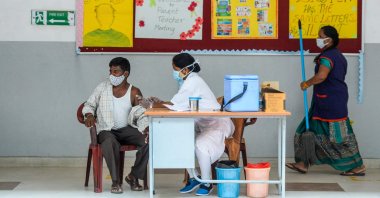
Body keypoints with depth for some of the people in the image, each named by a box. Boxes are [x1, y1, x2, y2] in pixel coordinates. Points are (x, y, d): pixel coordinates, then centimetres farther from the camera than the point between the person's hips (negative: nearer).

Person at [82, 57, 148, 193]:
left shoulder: (134, 92, 3)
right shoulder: (103, 87, 6)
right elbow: (89, 105, 14)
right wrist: (89, 115, -9)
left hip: (126, 130, 1)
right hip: (106, 131, -1)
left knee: (147, 141, -27)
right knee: (110, 142, -38)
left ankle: (134, 176, -7)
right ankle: (115, 181, -26)